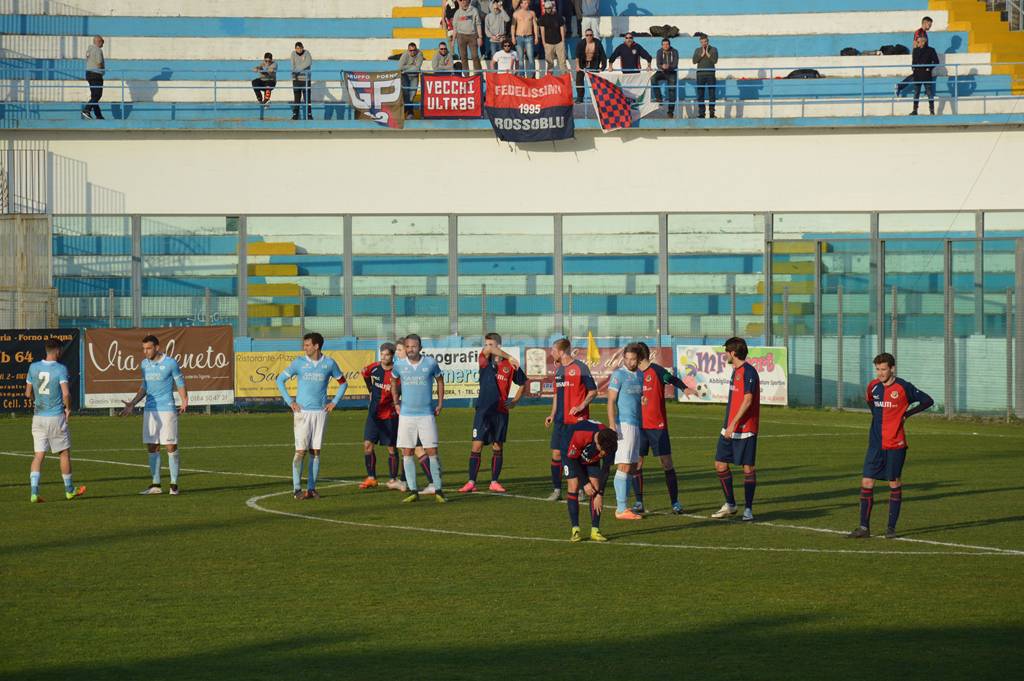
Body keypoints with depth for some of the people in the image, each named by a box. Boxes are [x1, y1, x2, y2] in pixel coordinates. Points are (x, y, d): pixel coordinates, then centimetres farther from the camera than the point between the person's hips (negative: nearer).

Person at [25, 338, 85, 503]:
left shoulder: (33, 367, 3)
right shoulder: (60, 369, -11)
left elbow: (28, 393, 8)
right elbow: (66, 393, -20)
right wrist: (68, 408, -2)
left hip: (38, 416, 4)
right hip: (56, 417, -4)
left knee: (39, 455, 3)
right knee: (64, 452, 12)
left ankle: (34, 492, -9)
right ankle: (69, 490, 22)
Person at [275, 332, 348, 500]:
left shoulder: (329, 363, 3)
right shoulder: (299, 362, -1)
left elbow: (343, 383, 16)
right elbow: (280, 379, 6)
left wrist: (334, 402, 6)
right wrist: (290, 402, -1)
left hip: (321, 412, 2)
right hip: (302, 411, -2)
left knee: (315, 451, 4)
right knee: (301, 451, -7)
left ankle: (311, 488, 9)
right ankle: (297, 489, -4)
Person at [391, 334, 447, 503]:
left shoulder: (430, 363, -4)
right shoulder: (399, 365, 0)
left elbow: (440, 381, 11)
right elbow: (394, 382, 19)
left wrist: (440, 404, 7)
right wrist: (396, 403, 12)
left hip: (426, 414, -2)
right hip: (406, 414, 2)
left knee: (432, 451, -4)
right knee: (407, 453, 0)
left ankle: (438, 490, 3)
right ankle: (413, 491, 6)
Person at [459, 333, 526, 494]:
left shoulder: (510, 366, 1)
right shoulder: (484, 360, 1)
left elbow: (524, 383, 13)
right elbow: (488, 351, -22)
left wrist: (516, 400, 1)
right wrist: (509, 357, -29)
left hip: (501, 411, 0)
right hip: (483, 410, 0)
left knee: (498, 447, 5)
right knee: (476, 446, -5)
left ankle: (494, 482, 13)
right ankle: (471, 482, -2)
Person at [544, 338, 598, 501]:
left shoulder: (580, 368, -8)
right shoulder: (558, 370, 15)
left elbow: (593, 391, -6)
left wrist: (581, 406, -18)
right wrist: (552, 415, 14)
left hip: (577, 420, -7)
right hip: (561, 420, 7)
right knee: (556, 453, 1)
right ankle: (556, 490, 8)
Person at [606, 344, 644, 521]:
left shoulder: (639, 375, 15)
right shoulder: (619, 375, -8)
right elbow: (611, 401, -12)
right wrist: (612, 425, -20)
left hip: (636, 425, 8)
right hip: (623, 425, -8)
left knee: (632, 468, 8)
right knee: (624, 466, -10)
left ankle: (622, 507, 12)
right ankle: (621, 509, -10)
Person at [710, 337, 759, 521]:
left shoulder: (748, 372, -13)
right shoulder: (735, 371, 16)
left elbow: (747, 400, -20)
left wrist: (733, 424, -23)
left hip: (745, 429, -9)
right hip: (730, 428, 9)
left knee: (748, 467, -2)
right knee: (720, 464, 8)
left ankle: (748, 509, 4)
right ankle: (730, 504, 19)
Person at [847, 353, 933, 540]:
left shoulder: (903, 387, -8)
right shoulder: (873, 386, 5)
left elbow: (927, 401, 0)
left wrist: (906, 414, -5)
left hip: (895, 444, -4)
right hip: (875, 443, 4)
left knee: (895, 484, 4)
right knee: (867, 483, -2)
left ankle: (891, 527, 12)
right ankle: (864, 528, 2)